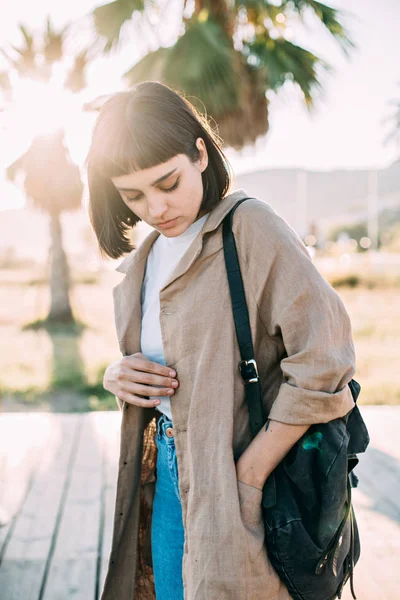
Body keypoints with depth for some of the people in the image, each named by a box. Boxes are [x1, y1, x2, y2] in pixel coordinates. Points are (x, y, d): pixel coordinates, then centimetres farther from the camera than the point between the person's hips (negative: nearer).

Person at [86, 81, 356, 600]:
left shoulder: (250, 226, -16)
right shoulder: (142, 259, 7)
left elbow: (323, 362, -22)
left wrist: (246, 479, -19)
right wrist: (117, 376, -4)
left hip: (228, 484, -6)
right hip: (167, 475, 7)